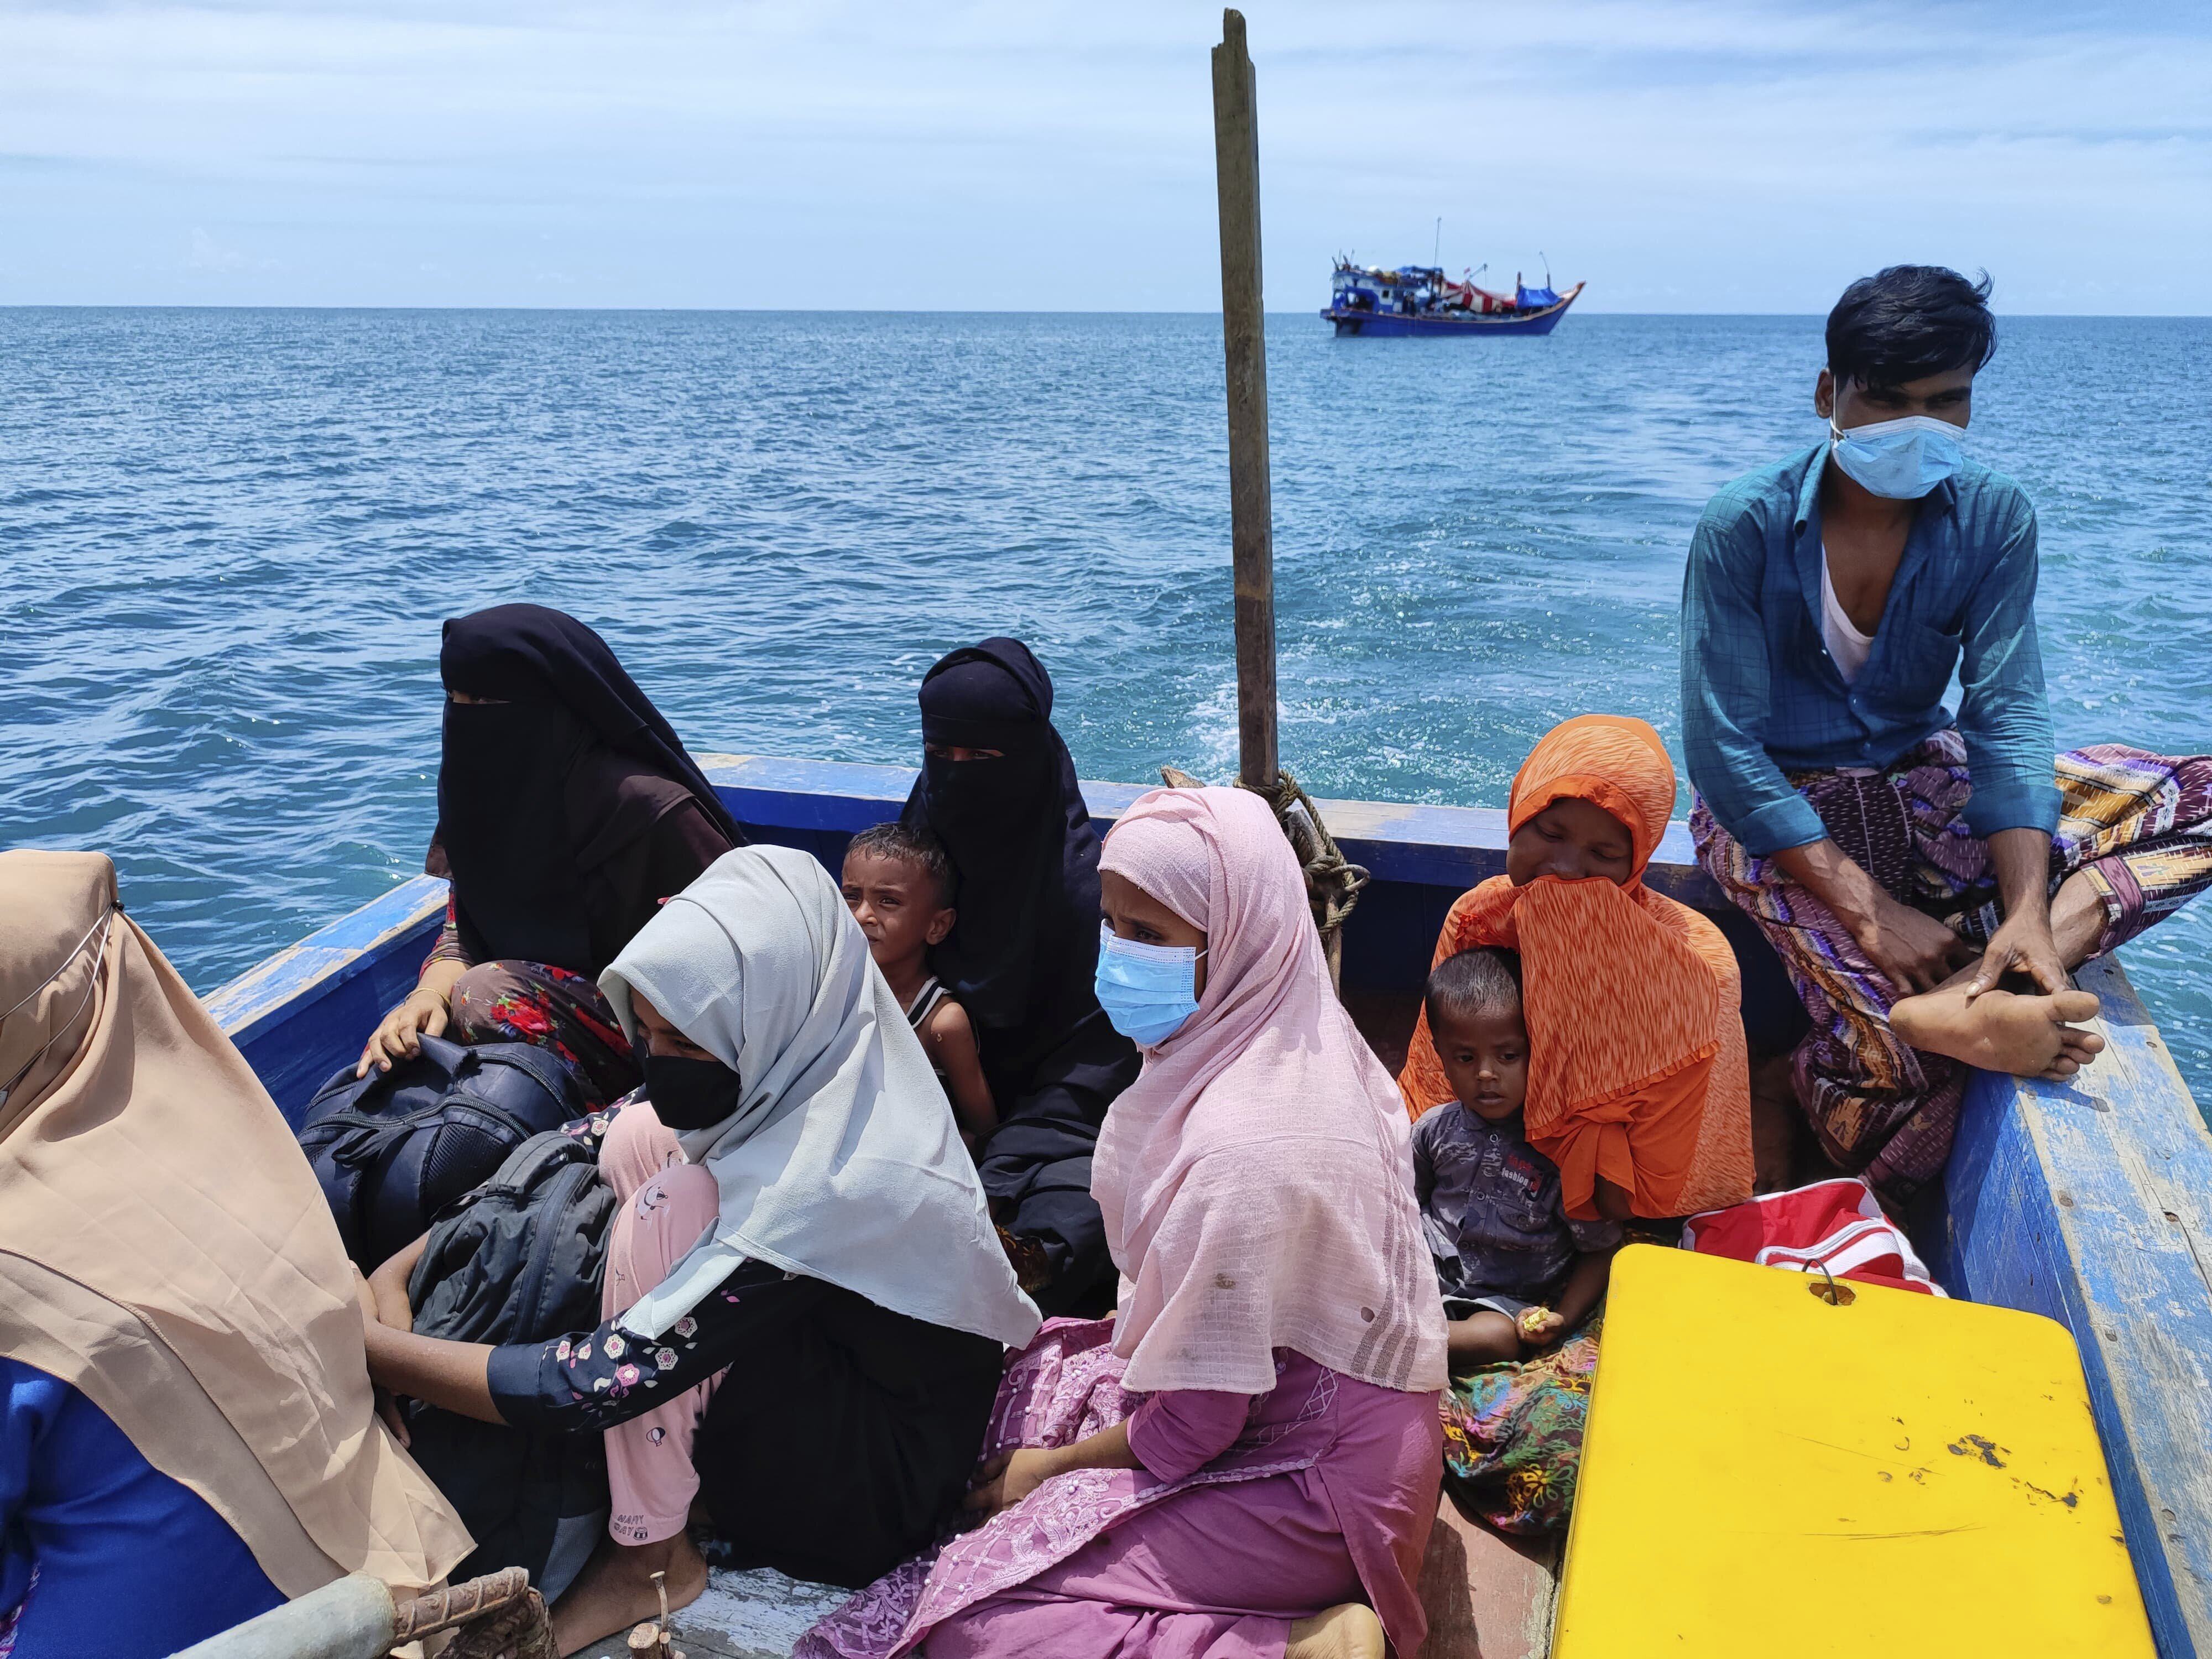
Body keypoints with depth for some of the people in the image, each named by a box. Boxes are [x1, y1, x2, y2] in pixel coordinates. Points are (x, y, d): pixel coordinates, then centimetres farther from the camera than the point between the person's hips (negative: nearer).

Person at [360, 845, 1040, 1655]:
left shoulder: (821, 1184, -34)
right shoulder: (804, 1059, -10)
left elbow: (596, 1384, -31)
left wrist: (363, 1342, -21)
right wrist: (406, 1263, -7)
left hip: (878, 1491, -8)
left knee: (671, 1202, -25)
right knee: (639, 1138, -3)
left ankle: (650, 1557, -7)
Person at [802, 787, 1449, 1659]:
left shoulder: (1241, 1150, -32)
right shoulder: (1300, 1044, -3)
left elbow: (1194, 1424, -21)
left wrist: (1052, 1464, -5)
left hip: (1311, 1479, -9)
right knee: (1031, 1373, 18)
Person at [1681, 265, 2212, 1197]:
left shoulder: (1994, 520, -6)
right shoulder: (1745, 528, -18)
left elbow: (2007, 716, -14)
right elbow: (1724, 752, -21)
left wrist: (2028, 910, -30)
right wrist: (1868, 907, -29)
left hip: (1924, 781, 5)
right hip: (1773, 807, -5)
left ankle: (1966, 995, -36)